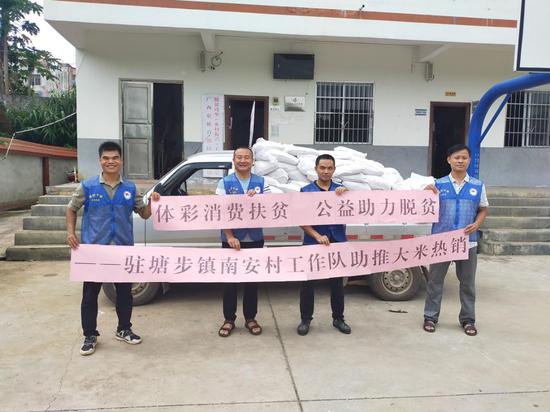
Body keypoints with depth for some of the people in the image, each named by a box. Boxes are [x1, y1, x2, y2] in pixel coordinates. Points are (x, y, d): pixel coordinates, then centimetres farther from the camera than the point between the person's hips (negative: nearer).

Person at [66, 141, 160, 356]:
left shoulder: (130, 188, 4)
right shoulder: (87, 186, -2)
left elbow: (144, 213, 10)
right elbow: (71, 209, 9)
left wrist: (152, 202, -10)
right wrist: (70, 232, -5)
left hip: (123, 249, 2)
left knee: (124, 291, 12)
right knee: (90, 294, 6)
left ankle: (124, 330, 31)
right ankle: (90, 336, 23)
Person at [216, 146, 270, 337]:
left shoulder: (261, 183, 5)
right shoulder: (224, 183, -1)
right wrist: (230, 236, -16)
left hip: (255, 239, 2)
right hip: (231, 239, -1)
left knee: (252, 280, 11)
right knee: (230, 280, 7)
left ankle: (250, 318, 25)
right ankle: (229, 319, 20)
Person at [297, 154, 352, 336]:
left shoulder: (341, 190, 7)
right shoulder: (306, 191, 0)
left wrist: (344, 194, -16)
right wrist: (317, 236, -16)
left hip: (337, 243, 2)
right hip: (312, 243, -2)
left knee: (337, 282, 12)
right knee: (308, 282, 6)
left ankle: (338, 318, 28)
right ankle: (306, 319, 22)